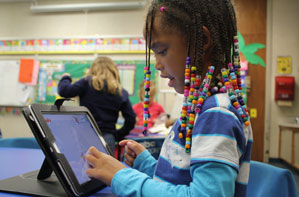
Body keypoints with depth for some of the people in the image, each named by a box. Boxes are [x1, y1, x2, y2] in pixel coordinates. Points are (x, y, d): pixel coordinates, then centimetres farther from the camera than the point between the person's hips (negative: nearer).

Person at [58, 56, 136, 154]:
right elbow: (131, 119, 8)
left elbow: (64, 91, -4)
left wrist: (65, 78, 17)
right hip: (108, 138, 2)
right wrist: (118, 135, 19)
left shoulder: (88, 82, 0)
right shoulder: (121, 93, 9)